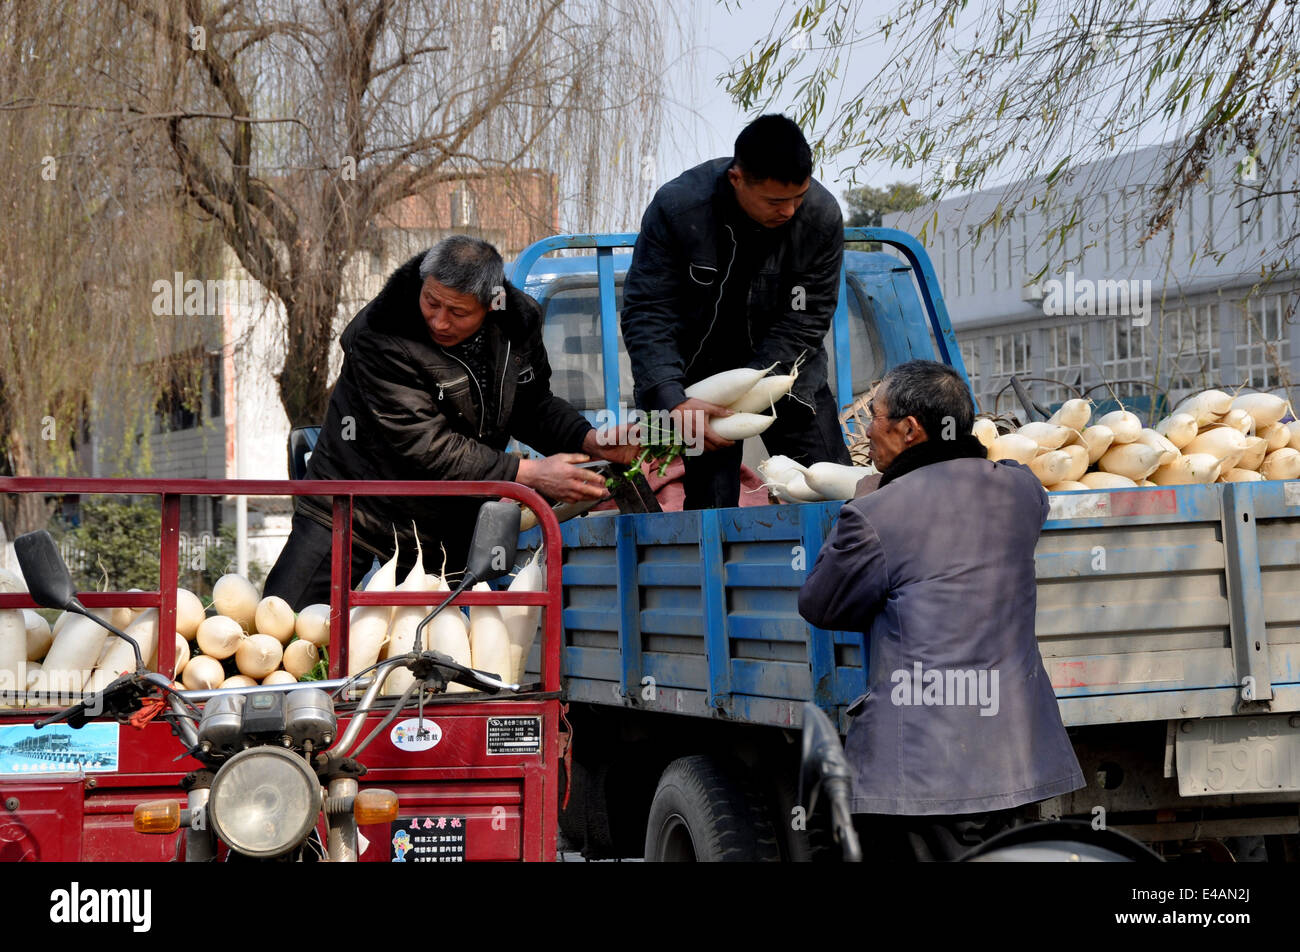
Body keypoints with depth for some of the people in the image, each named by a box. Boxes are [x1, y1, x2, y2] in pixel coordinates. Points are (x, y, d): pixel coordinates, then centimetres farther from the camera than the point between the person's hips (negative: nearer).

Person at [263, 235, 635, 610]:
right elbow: (427, 447, -27)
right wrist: (529, 474, -27)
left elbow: (532, 407, 10)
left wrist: (591, 441, -10)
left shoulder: (517, 322, -7)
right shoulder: (379, 338, -26)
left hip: (448, 525, 4)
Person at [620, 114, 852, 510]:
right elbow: (647, 313, -21)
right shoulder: (676, 206, -23)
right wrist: (673, 401, -33)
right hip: (696, 367, -2)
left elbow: (808, 315, -13)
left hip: (786, 363, 2)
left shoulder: (823, 214, -18)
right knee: (711, 504, -10)